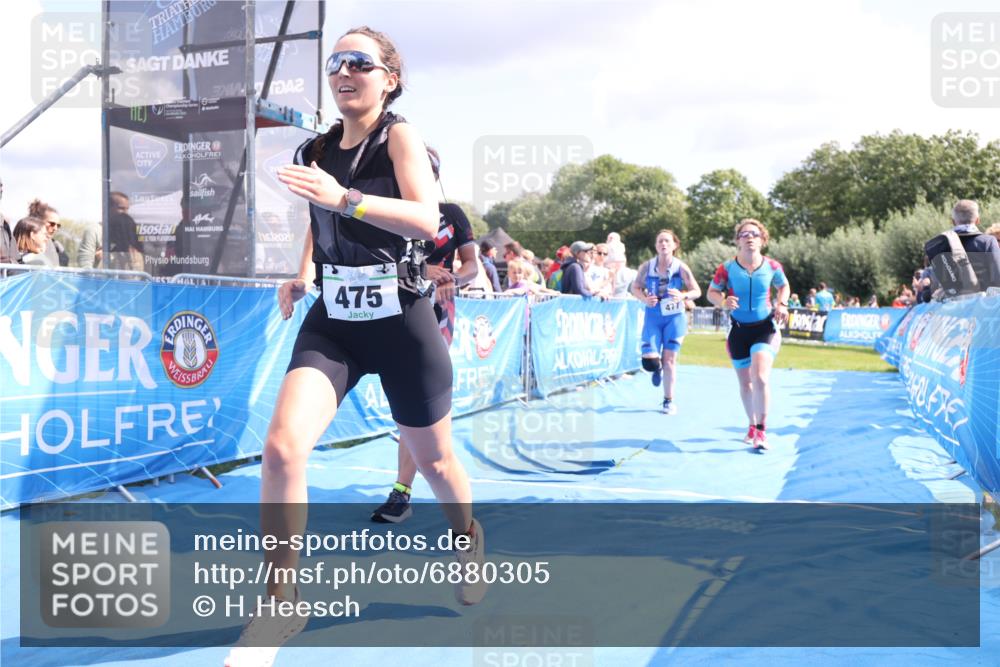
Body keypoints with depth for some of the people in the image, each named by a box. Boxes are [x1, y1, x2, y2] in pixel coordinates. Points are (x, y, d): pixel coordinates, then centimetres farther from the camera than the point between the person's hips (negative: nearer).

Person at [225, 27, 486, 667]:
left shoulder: (400, 135, -9)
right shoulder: (315, 151, 6)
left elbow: (426, 220, -24)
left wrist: (345, 198, -35)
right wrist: (302, 275, 6)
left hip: (401, 322, -3)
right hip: (332, 321, 4)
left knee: (433, 459, 13)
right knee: (281, 448, -17)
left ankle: (469, 536, 46)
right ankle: (281, 603, -1)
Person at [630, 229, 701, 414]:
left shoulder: (680, 267, -7)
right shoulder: (647, 267, -4)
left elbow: (697, 291, -2)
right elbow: (635, 288, 7)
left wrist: (683, 296, -23)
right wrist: (644, 299, -14)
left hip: (675, 317, -1)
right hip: (653, 317, 1)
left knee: (669, 359, -1)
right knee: (649, 360, -10)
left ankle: (668, 401, 13)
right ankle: (657, 368, 31)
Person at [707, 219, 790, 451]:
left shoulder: (772, 267, -6)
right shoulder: (727, 268, -10)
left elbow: (784, 286, 13)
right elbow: (712, 292, -1)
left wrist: (782, 304, -6)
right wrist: (724, 301, -22)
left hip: (765, 327, -1)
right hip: (739, 330, 1)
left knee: (760, 377, -20)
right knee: (745, 383, 13)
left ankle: (760, 430, -8)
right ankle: (752, 425, 36)